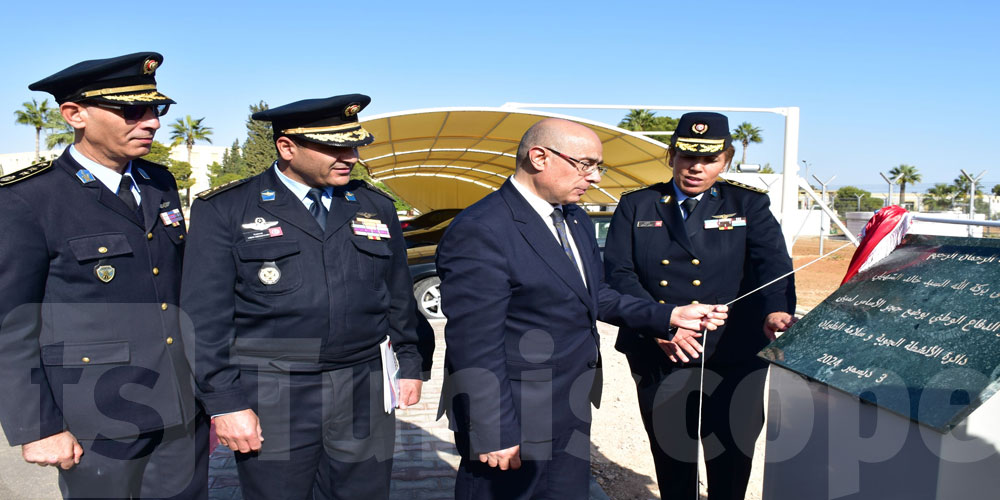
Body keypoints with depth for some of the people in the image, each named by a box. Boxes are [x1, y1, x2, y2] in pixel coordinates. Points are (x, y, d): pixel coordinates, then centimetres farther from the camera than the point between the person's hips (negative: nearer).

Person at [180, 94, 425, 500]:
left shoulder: (376, 207, 9)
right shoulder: (224, 210, -3)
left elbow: (399, 298, 15)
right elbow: (204, 316, -6)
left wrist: (408, 364, 12)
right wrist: (225, 403, -10)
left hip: (364, 400, 3)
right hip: (271, 402, -3)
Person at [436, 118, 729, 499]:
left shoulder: (576, 220, 8)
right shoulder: (480, 231, -21)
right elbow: (475, 346, -23)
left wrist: (669, 315, 8)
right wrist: (494, 436, -21)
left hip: (572, 419, 9)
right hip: (514, 425, -9)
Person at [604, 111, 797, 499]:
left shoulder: (749, 205, 4)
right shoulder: (636, 206, 4)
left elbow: (773, 263, -11)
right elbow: (617, 273, -6)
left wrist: (777, 310, -33)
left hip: (733, 361, 0)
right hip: (659, 361, 1)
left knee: (731, 464, 13)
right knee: (670, 456, 16)